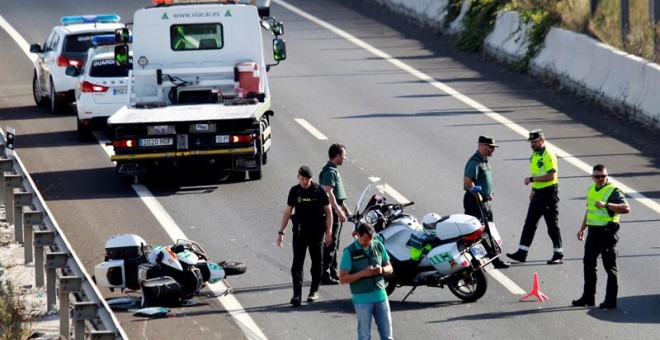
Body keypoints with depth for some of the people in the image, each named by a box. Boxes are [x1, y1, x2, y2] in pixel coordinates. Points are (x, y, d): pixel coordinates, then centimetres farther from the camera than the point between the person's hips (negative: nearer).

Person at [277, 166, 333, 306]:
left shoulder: (319, 190, -4)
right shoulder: (295, 191, 3)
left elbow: (328, 211, 0)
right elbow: (288, 212, 10)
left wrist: (329, 232, -4)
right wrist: (281, 232, 7)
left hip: (316, 232, -1)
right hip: (300, 232, 1)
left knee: (317, 262, 8)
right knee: (297, 263, -7)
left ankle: (314, 291, 20)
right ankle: (297, 294, -11)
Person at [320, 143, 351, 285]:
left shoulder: (334, 171, 16)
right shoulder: (329, 172, -16)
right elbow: (329, 193, -24)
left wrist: (346, 210, 25)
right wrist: (339, 212, -26)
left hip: (336, 211, 10)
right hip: (332, 212, -10)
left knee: (334, 244, 15)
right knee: (331, 244, -9)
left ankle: (333, 273, 22)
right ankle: (325, 275, -8)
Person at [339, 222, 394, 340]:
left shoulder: (378, 246, 3)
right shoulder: (349, 252, -8)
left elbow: (389, 269, 12)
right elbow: (342, 278, -9)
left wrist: (382, 270, -12)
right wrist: (362, 273, -22)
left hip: (381, 296, 4)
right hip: (362, 299, -4)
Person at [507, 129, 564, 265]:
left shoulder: (548, 155, -15)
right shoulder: (534, 155, 13)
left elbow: (551, 176, -23)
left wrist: (532, 179, -22)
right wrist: (533, 189, 18)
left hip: (549, 193, -9)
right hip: (538, 194, 9)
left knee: (552, 225, -4)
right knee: (529, 224, 9)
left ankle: (558, 255, 1)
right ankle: (522, 253, 13)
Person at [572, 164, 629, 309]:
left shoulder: (613, 191, -12)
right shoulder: (592, 189, 13)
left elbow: (626, 208, -24)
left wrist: (606, 205, -31)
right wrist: (582, 228, 24)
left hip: (607, 232, -8)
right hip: (593, 231, 8)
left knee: (610, 267, -2)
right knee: (588, 264, 14)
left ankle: (611, 300, 2)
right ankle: (588, 297, 24)